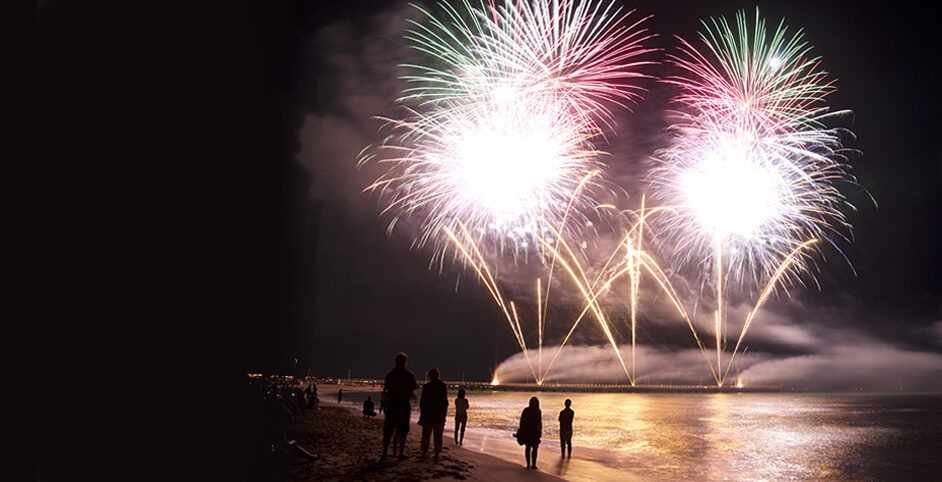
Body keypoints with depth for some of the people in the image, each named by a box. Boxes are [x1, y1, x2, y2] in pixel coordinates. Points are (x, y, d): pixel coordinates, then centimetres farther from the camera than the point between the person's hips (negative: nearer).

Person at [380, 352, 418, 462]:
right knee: (402, 430, 8)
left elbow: (386, 389, 5)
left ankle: (384, 454, 1)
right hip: (404, 405, -2)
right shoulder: (409, 375, -5)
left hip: (391, 405, 2)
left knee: (387, 430, 6)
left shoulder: (390, 374, 4)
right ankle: (401, 454, 10)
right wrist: (412, 396, 16)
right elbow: (412, 393, -6)